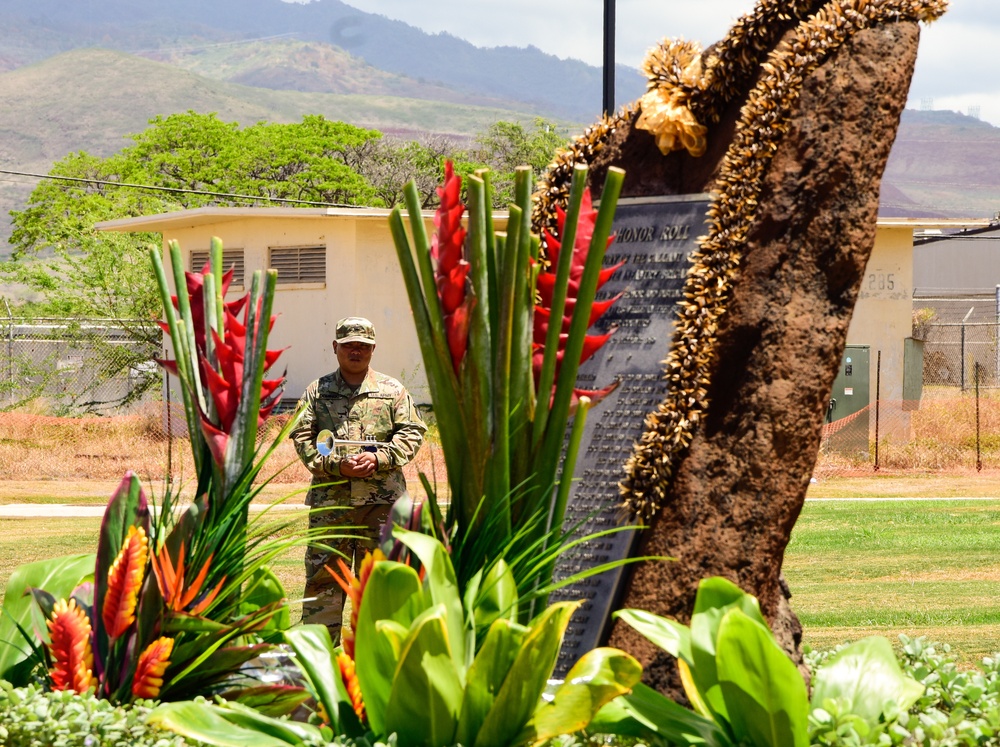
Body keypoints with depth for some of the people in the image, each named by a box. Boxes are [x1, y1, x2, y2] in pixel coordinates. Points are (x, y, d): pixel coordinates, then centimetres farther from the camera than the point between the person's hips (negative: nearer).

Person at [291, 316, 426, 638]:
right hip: (330, 498, 0)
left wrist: (379, 458, -11)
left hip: (382, 499, 0)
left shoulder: (392, 390, 9)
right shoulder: (317, 391, 9)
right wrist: (336, 465, -11)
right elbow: (302, 437, 3)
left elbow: (412, 432, 5)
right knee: (323, 574, 0)